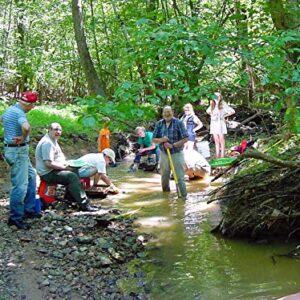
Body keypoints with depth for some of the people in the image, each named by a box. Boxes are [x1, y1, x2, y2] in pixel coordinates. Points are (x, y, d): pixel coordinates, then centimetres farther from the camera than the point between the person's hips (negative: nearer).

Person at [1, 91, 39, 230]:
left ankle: (29, 209, 27)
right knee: (20, 185, -5)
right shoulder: (19, 113, -20)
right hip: (18, 151, -10)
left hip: (13, 149, 10)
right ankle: (15, 217, 1)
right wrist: (23, 139, -22)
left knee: (31, 176, 21)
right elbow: (26, 127, -41)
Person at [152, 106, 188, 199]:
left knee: (180, 177, -6)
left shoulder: (178, 123, -9)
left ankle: (184, 197, -1)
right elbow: (154, 140, 4)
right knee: (164, 177, 15)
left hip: (177, 153, -4)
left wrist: (173, 145, -19)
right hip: (164, 154, 4)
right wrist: (161, 140, -17)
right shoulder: (159, 124, 2)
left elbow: (185, 139, -10)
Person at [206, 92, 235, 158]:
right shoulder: (212, 105, 12)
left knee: (221, 140, -5)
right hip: (213, 124, 5)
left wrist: (225, 115, -3)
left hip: (220, 123, -5)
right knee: (216, 140, 5)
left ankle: (222, 156, -3)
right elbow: (208, 111, 31)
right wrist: (212, 115, 15)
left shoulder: (223, 105, -3)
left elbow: (232, 111, -5)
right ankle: (217, 156, 7)